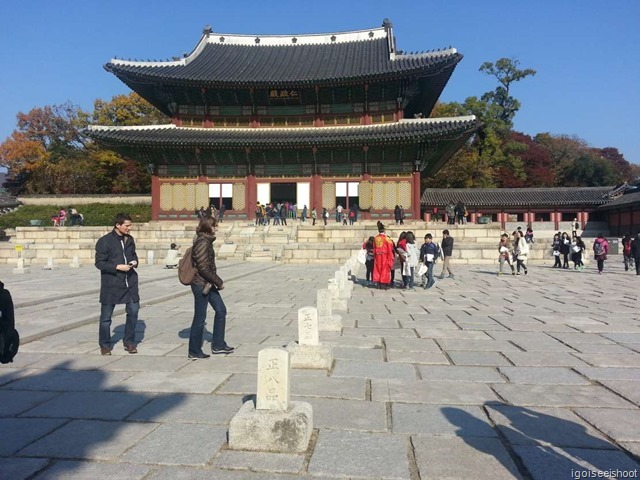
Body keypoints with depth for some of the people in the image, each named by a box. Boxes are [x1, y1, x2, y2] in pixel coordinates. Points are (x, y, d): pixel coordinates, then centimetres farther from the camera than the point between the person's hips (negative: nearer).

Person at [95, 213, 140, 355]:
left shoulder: (130, 239, 8)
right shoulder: (104, 241, -10)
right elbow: (99, 263, -10)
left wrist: (135, 261, 0)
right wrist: (117, 267, -20)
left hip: (130, 282, 5)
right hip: (111, 283, -5)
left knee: (133, 311, 6)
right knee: (106, 316, 6)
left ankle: (129, 342, 21)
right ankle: (105, 345, 22)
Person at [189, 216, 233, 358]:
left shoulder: (206, 241, 11)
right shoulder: (202, 242, -18)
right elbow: (203, 267, -22)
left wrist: (217, 281, 12)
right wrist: (219, 282, -15)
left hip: (208, 284, 10)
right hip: (201, 284, -10)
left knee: (221, 310, 13)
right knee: (200, 317, 1)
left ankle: (218, 345, 22)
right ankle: (194, 351, 16)